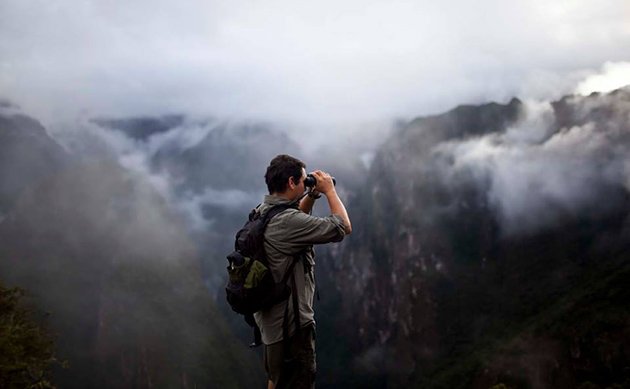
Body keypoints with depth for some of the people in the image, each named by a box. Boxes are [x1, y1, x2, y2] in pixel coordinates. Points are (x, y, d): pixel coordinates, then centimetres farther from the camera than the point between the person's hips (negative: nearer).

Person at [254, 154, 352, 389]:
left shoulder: (262, 212, 3)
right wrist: (329, 190, -10)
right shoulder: (287, 221, -26)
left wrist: (313, 195, 9)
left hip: (272, 317, 10)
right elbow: (343, 227, -22)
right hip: (291, 322, -10)